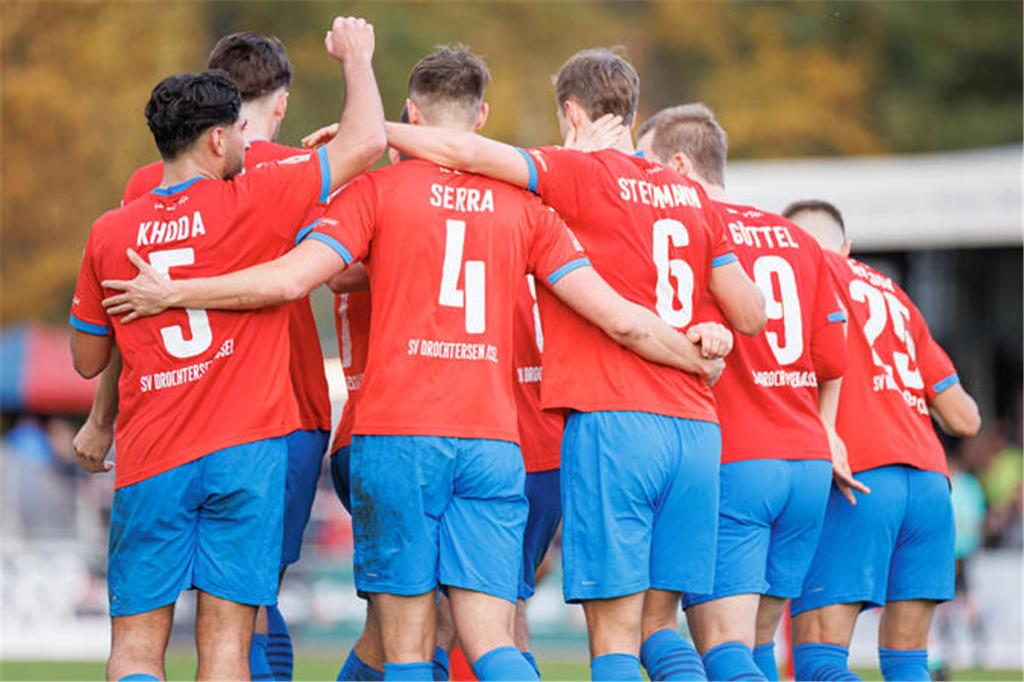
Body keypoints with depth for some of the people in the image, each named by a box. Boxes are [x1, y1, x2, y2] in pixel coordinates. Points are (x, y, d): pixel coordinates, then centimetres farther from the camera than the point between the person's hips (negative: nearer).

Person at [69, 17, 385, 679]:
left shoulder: (109, 234, 7)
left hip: (149, 462, 2)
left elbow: (88, 359, 17)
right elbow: (365, 141, -1)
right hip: (247, 450, -2)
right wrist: (356, 59, 15)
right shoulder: (252, 203, -4)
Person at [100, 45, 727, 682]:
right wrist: (701, 361, 25)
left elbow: (288, 279, -7)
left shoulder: (380, 189, 3)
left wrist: (172, 295, 5)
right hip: (493, 445, 2)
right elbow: (621, 320, 8)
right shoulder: (524, 205, 11)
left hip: (397, 438, -2)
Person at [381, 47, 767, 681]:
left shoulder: (581, 174, -2)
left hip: (611, 422, -5)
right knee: (658, 623, 14)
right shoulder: (691, 195, 14)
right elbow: (750, 313, 14)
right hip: (695, 427, 5)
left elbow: (467, 152, -14)